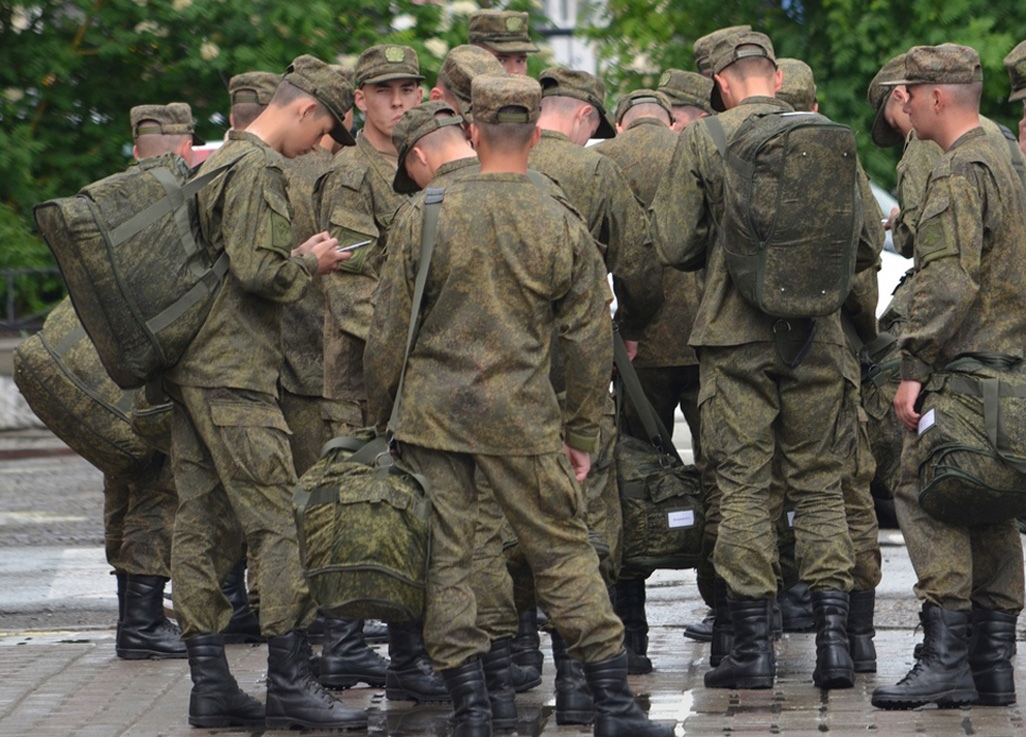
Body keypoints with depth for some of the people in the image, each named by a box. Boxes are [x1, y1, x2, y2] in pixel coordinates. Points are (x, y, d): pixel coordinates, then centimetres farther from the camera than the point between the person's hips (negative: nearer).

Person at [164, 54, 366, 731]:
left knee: (201, 525, 7)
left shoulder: (217, 161, 19)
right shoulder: (259, 169, -13)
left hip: (191, 369, 10)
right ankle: (291, 681, -7)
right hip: (235, 375, -10)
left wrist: (297, 261, 20)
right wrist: (310, 261, -3)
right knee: (280, 522, -7)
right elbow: (257, 271, -20)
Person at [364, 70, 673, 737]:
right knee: (564, 550, 7)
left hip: (431, 408, 0)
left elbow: (390, 333, 1)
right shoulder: (564, 228, -2)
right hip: (521, 417, 0)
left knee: (445, 556, 6)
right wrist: (581, 433, 12)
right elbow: (589, 342, 2)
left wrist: (379, 414, 13)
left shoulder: (424, 219, -3)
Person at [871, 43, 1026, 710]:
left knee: (925, 491, -10)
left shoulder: (959, 173, -13)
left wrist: (915, 367, -20)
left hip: (963, 364, -10)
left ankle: (946, 658, -15)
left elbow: (948, 281, -21)